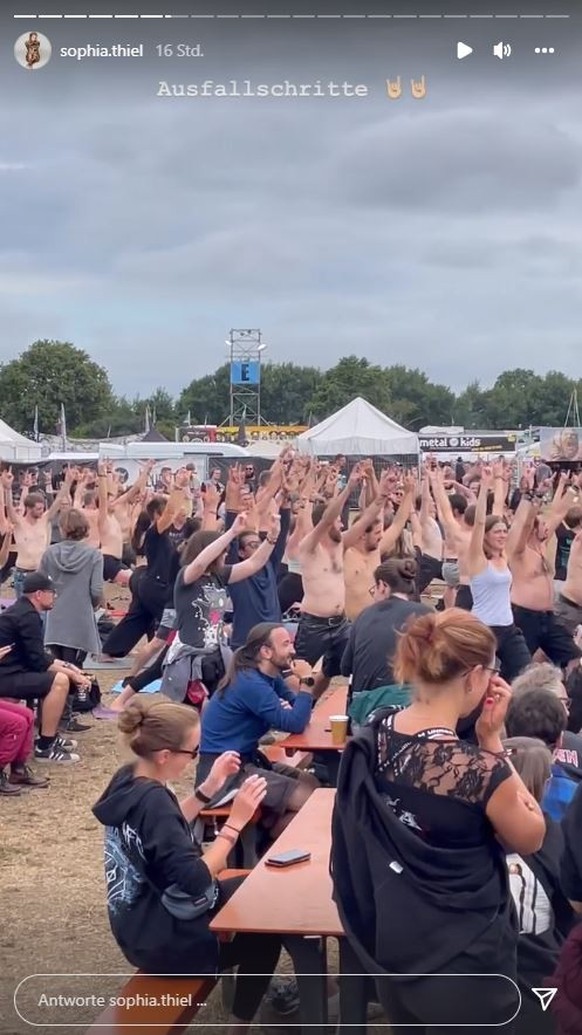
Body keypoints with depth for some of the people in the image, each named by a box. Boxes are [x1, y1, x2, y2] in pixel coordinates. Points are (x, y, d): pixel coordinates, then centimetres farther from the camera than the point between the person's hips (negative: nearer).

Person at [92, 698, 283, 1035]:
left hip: (142, 923, 9)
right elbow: (195, 879, -31)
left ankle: (255, 986, 35)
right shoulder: (152, 801, -30)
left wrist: (209, 788, 4)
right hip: (164, 938, -9)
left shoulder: (129, 779, -2)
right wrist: (236, 822, -29)